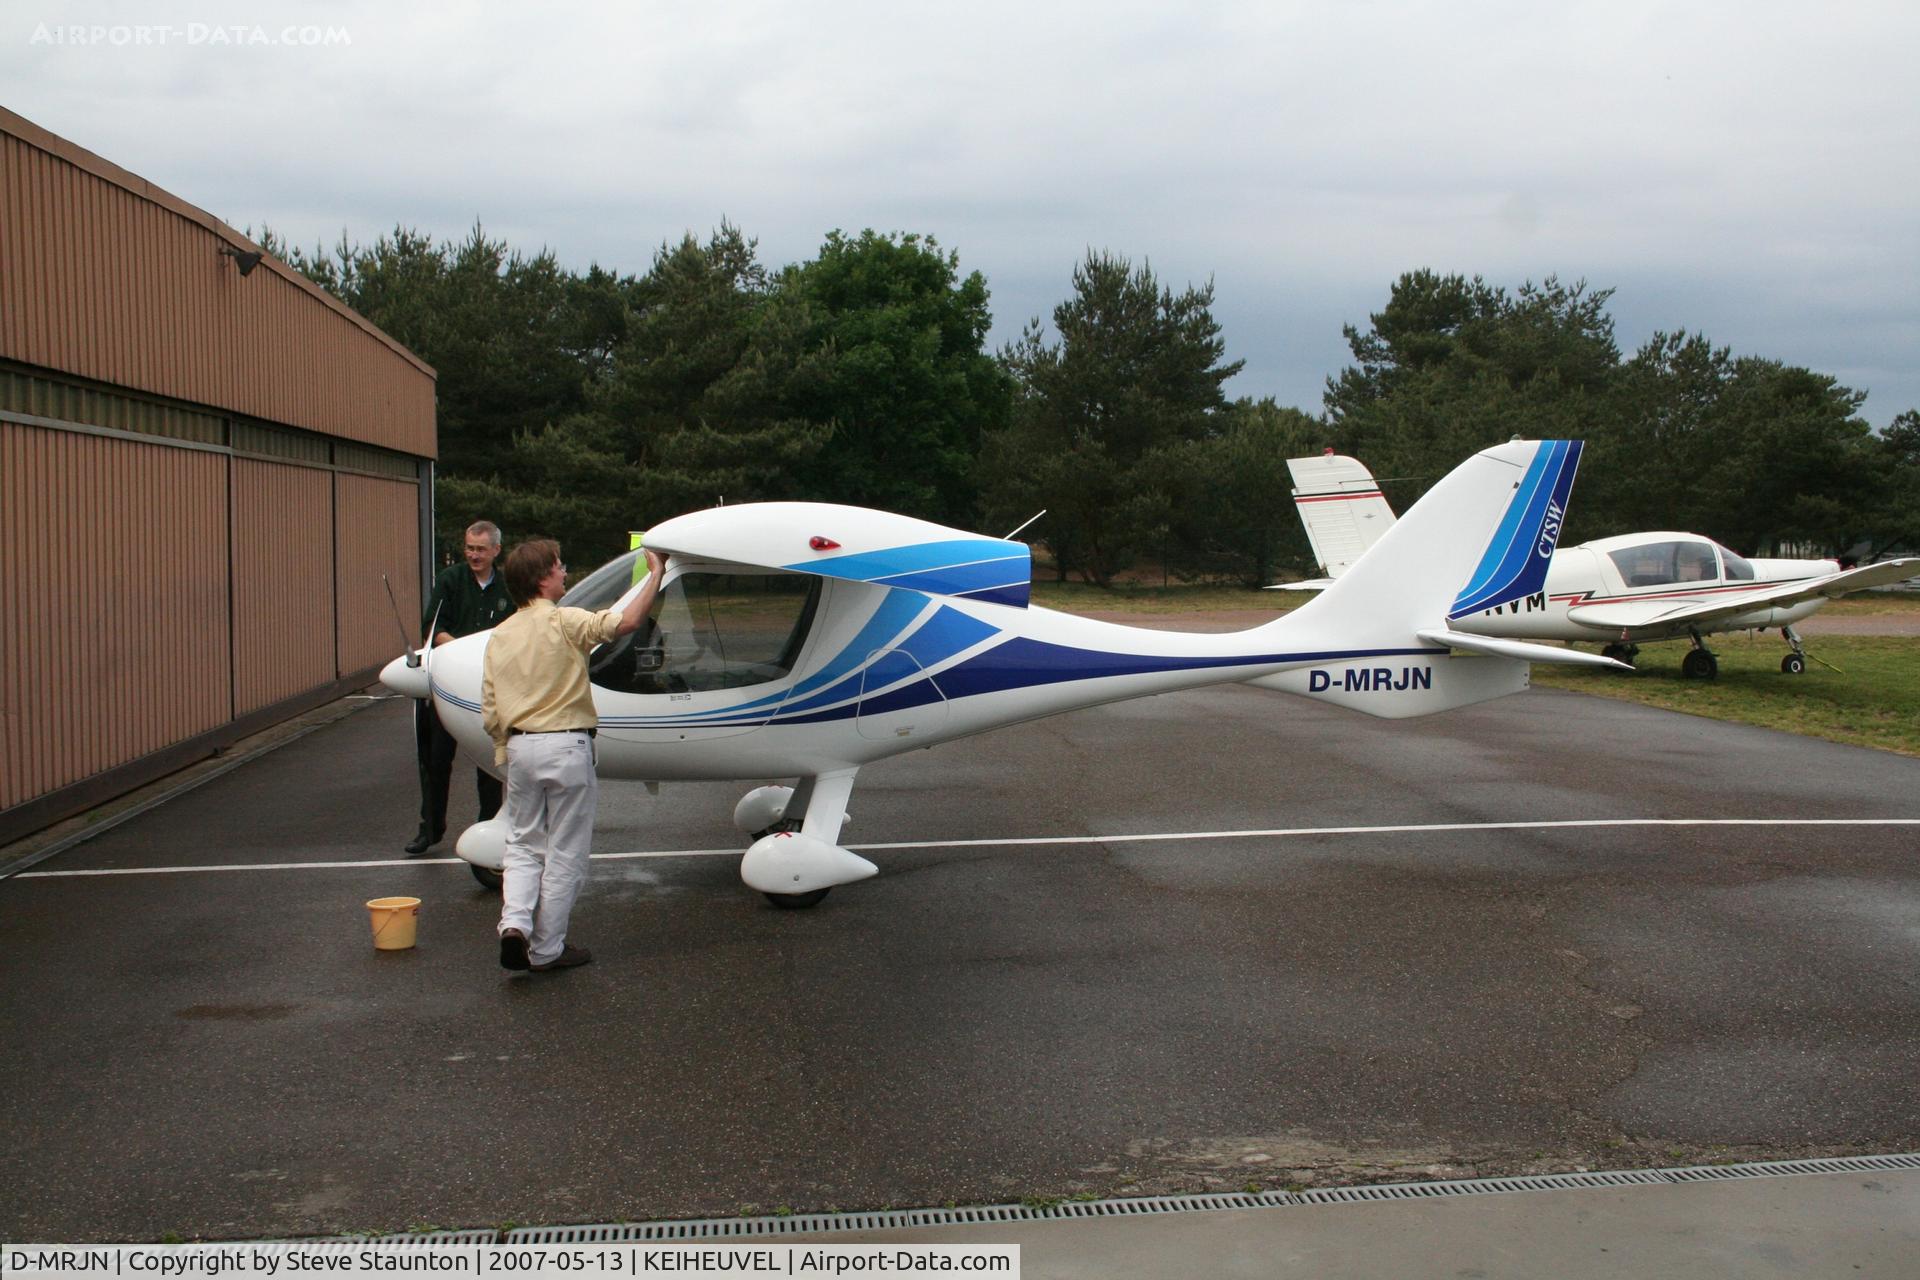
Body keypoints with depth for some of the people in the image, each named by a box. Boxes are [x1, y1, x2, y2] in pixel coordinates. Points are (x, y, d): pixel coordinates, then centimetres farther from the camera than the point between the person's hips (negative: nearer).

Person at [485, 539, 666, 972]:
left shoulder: (500, 636, 9)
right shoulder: (562, 622, -9)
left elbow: (489, 712, 8)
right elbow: (625, 622, -22)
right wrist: (656, 573, -12)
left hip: (520, 746, 5)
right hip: (566, 745, -5)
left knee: (523, 845, 17)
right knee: (564, 853, 6)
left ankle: (515, 923, -4)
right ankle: (546, 949, 11)